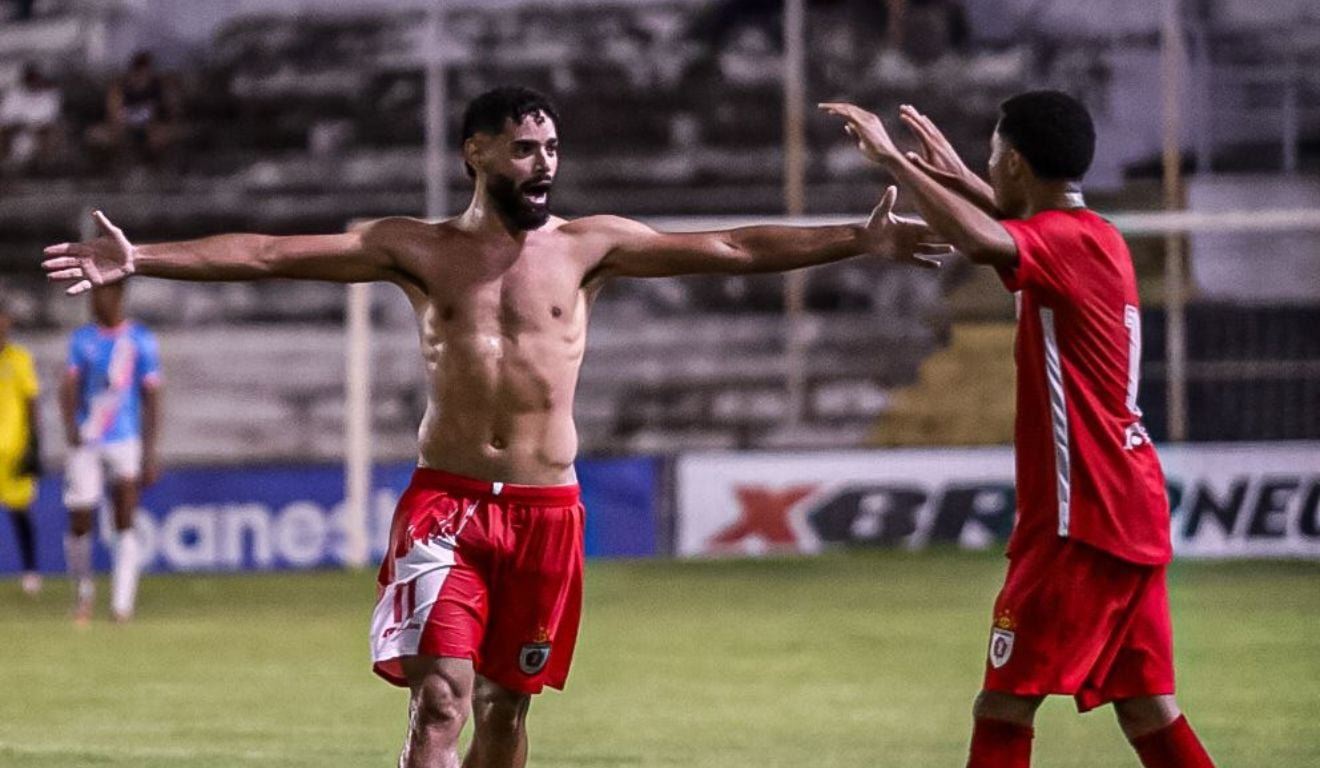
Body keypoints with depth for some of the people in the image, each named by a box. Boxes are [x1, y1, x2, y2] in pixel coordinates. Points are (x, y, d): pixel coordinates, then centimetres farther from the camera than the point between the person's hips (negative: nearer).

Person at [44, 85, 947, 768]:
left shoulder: (587, 246, 5)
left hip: (546, 507, 2)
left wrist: (863, 239, -5)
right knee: (440, 694, -14)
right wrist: (139, 259, -15)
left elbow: (733, 249, 2)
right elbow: (270, 254, -5)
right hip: (446, 501, -2)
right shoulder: (418, 250, 2)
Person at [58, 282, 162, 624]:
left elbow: (151, 397, 1)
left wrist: (149, 453, -5)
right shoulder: (82, 339, 9)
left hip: (125, 442, -2)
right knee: (79, 524, -1)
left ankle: (122, 604, -15)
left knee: (125, 523, -12)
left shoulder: (140, 340, 2)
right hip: (86, 443, 2)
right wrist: (70, 425, -20)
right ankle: (82, 593, 20)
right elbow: (70, 386, 0)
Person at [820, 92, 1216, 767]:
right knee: (1147, 709, 11)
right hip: (1132, 512, 9)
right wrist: (958, 179, 32)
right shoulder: (1094, 238, 14)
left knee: (1004, 707, -8)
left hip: (1083, 515, -9)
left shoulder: (1066, 242, -14)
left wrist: (893, 159, -30)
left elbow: (984, 243, -36)